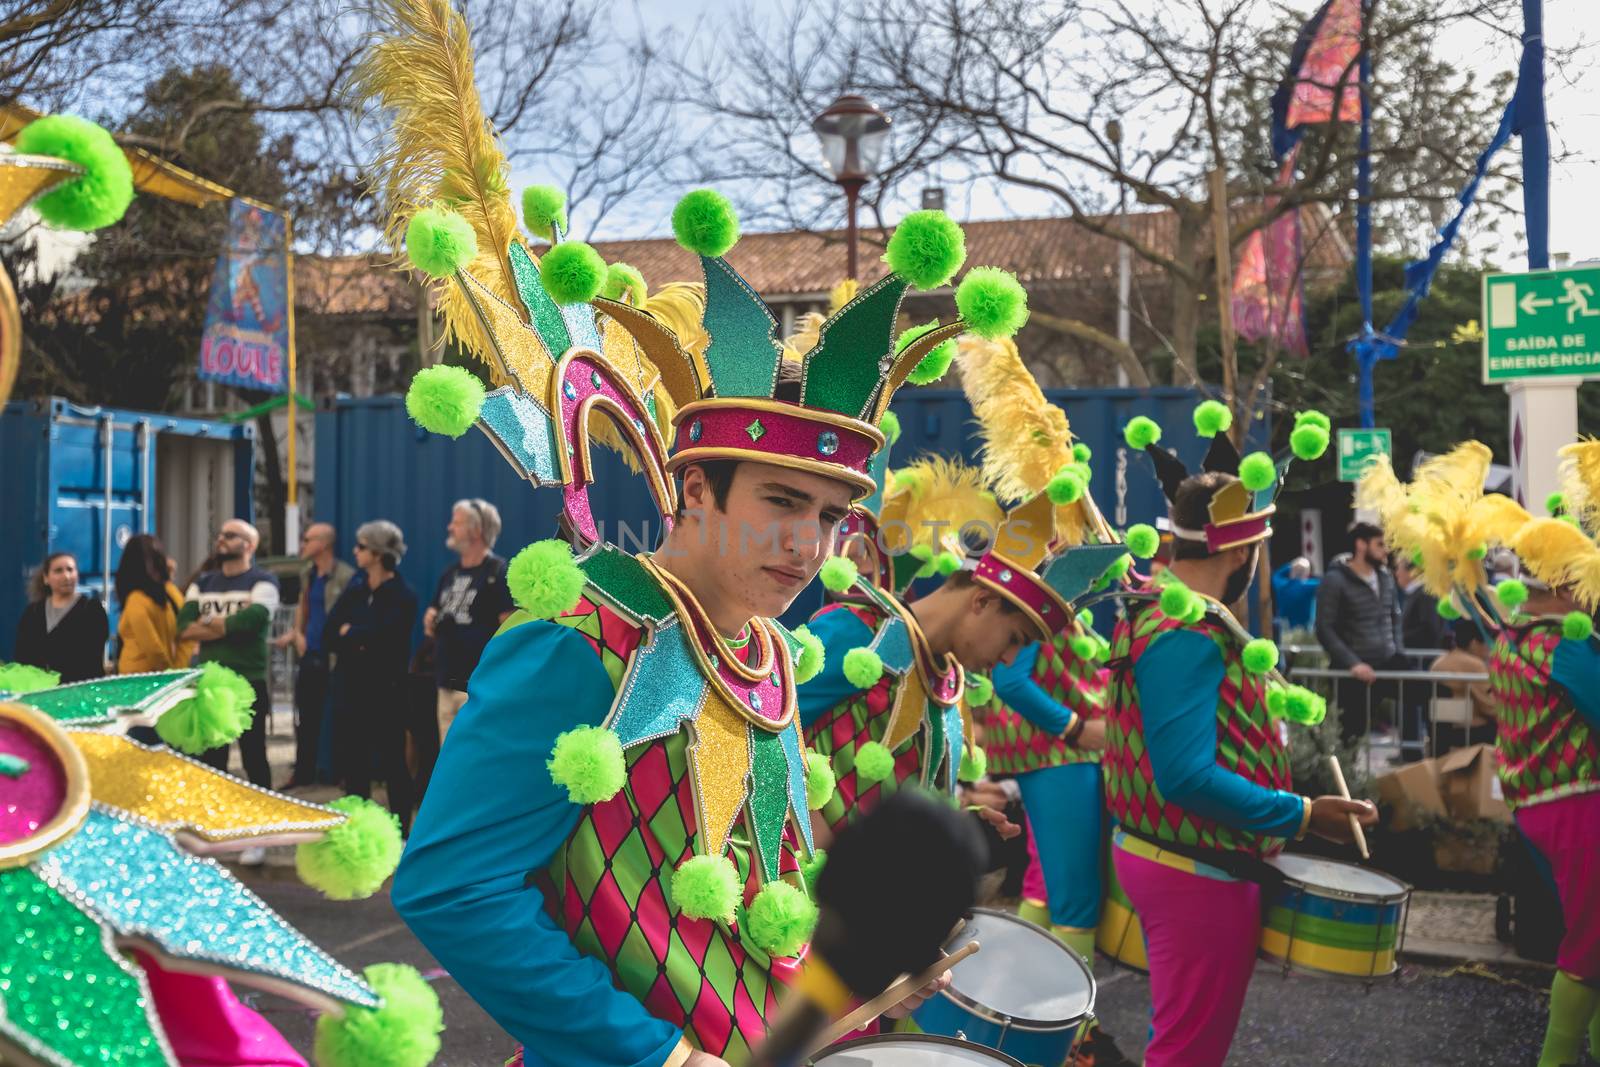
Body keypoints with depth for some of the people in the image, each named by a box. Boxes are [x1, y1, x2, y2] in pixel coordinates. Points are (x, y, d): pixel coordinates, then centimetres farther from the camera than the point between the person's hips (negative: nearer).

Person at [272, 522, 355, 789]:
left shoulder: (345, 576, -14)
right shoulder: (307, 573, 11)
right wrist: (297, 633, 8)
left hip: (334, 657, -7)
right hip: (309, 654, 7)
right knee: (305, 716, 12)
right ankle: (303, 771, 22)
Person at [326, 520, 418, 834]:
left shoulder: (401, 596, -9)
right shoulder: (355, 588, 9)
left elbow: (381, 638, -19)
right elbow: (329, 635, 3)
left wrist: (349, 633, -4)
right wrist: (361, 641, -14)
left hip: (386, 691, -5)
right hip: (351, 687, 6)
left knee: (392, 762, 1)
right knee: (352, 761, 9)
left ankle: (400, 831, 9)